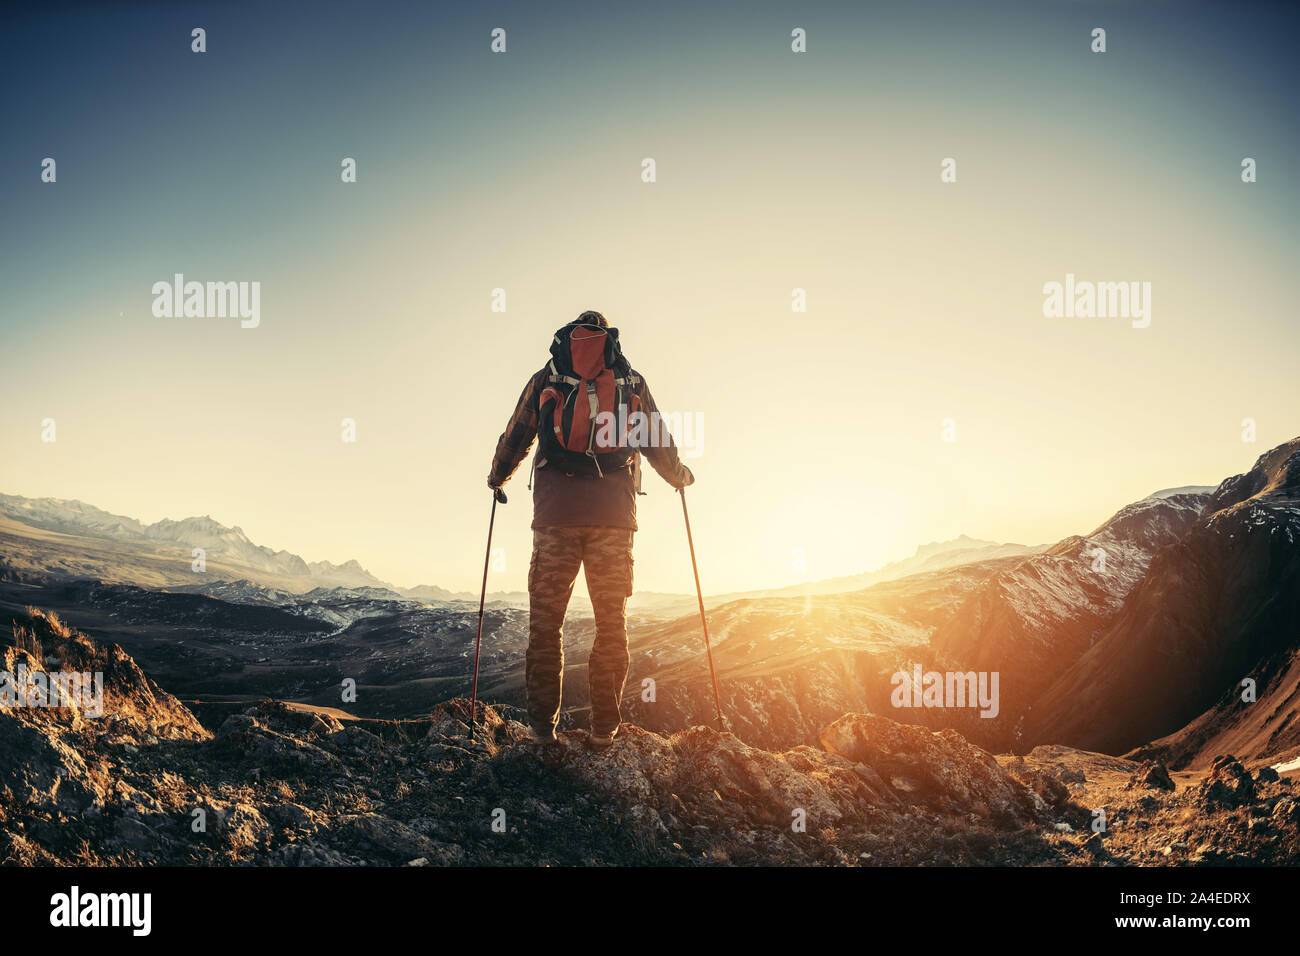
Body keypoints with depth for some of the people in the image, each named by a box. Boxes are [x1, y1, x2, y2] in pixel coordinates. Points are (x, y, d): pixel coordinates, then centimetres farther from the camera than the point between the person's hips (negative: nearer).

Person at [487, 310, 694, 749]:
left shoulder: (545, 379, 14)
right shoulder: (632, 382, 16)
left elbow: (515, 436, 20)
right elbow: (658, 441, 22)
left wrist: (497, 478, 39)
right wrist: (680, 476, 42)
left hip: (556, 507, 0)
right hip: (613, 509, 0)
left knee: (546, 616, 6)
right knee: (611, 619, 6)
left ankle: (543, 726, 5)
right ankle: (604, 728, 5)